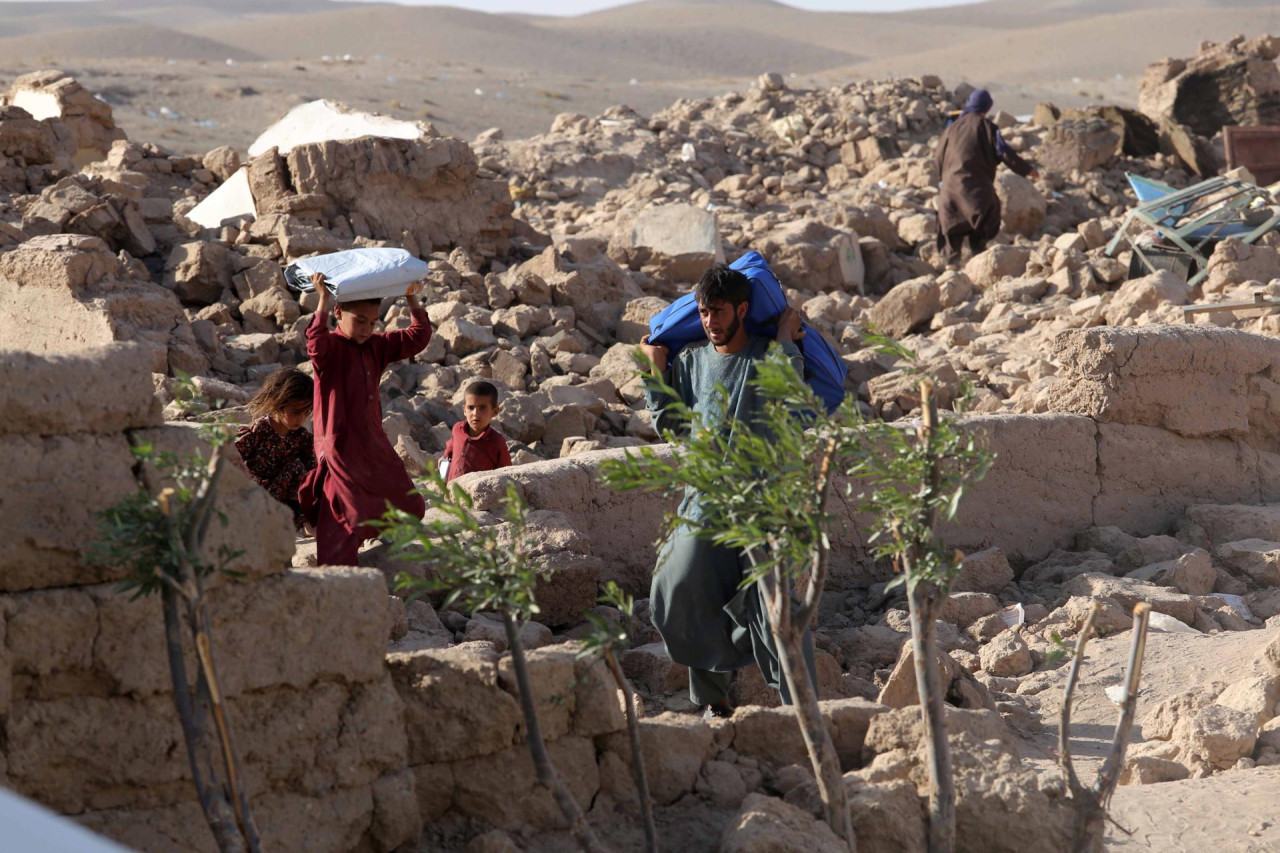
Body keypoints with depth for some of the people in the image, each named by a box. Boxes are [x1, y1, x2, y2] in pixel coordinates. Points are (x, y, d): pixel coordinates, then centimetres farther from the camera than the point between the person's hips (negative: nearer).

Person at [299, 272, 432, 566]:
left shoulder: (376, 346, 12)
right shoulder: (331, 347, -10)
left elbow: (417, 338, 17)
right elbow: (316, 344, -34)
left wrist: (411, 299, 8)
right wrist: (324, 301, -36)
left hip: (375, 447, 8)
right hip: (341, 450, -8)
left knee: (410, 508, 13)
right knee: (349, 520, -10)